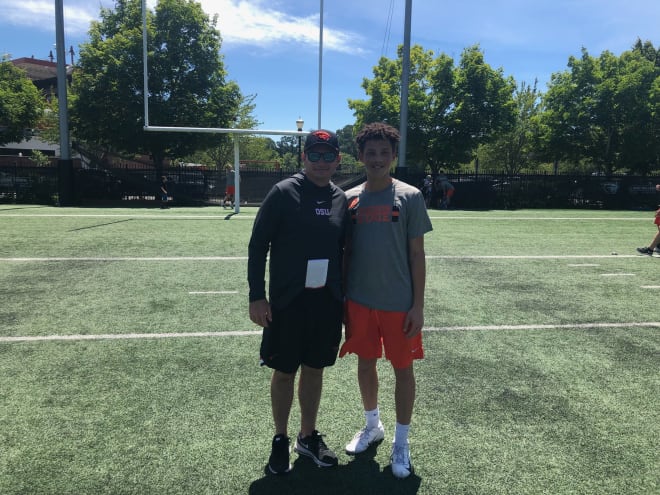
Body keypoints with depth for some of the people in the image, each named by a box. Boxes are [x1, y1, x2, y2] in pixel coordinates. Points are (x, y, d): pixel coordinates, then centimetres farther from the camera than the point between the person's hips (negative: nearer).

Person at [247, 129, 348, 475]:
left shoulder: (341, 199, 5)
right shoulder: (283, 193, -8)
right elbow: (258, 245, -8)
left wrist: (345, 294, 12)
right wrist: (257, 296, -12)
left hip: (327, 301, 4)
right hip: (287, 300, -4)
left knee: (314, 369, 15)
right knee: (284, 371, 9)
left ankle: (308, 437, 33)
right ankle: (280, 441, 28)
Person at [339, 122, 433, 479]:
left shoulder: (410, 197, -5)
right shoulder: (350, 199, 3)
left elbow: (417, 255, -5)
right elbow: (345, 252, 8)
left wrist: (417, 306, -8)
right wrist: (341, 299, 6)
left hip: (399, 302, -3)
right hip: (359, 300, 3)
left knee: (402, 368, 8)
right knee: (365, 363, 16)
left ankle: (401, 442, 26)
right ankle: (372, 426, 39)